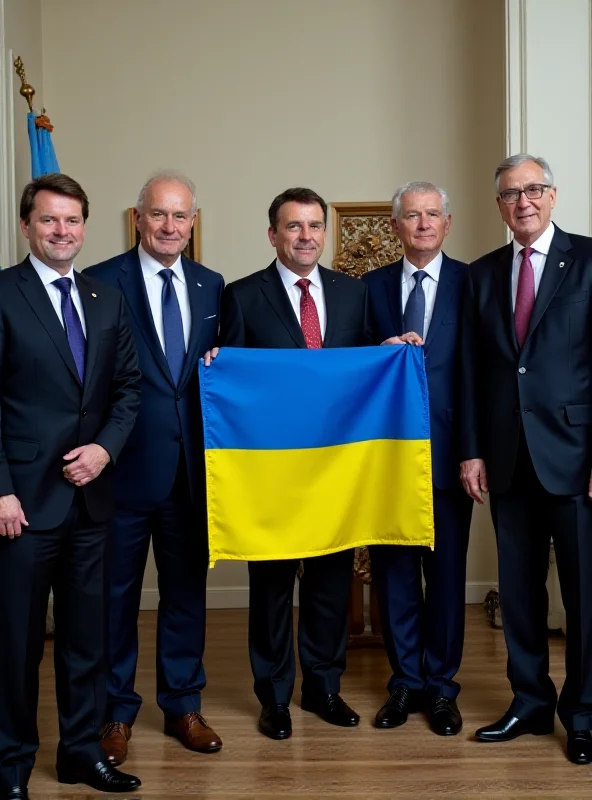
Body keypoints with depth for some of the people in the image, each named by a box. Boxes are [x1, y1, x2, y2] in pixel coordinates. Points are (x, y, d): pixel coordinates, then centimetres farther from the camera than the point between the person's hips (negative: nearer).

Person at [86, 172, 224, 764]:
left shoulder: (210, 286, 9)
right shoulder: (102, 282, -6)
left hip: (191, 466, 4)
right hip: (126, 466, -4)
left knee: (187, 588, 14)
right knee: (117, 592, 9)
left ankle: (182, 705, 31)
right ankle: (116, 713, 26)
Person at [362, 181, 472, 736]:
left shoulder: (472, 282, 3)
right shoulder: (372, 286, 10)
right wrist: (383, 352, -13)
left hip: (445, 451, -2)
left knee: (447, 573, 6)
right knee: (393, 571, 8)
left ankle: (441, 686, 22)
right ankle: (405, 682, 24)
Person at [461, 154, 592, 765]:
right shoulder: (482, 274, 11)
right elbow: (472, 370, 9)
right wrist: (472, 451, 4)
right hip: (507, 457, 4)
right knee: (518, 588, 11)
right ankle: (530, 704, 26)